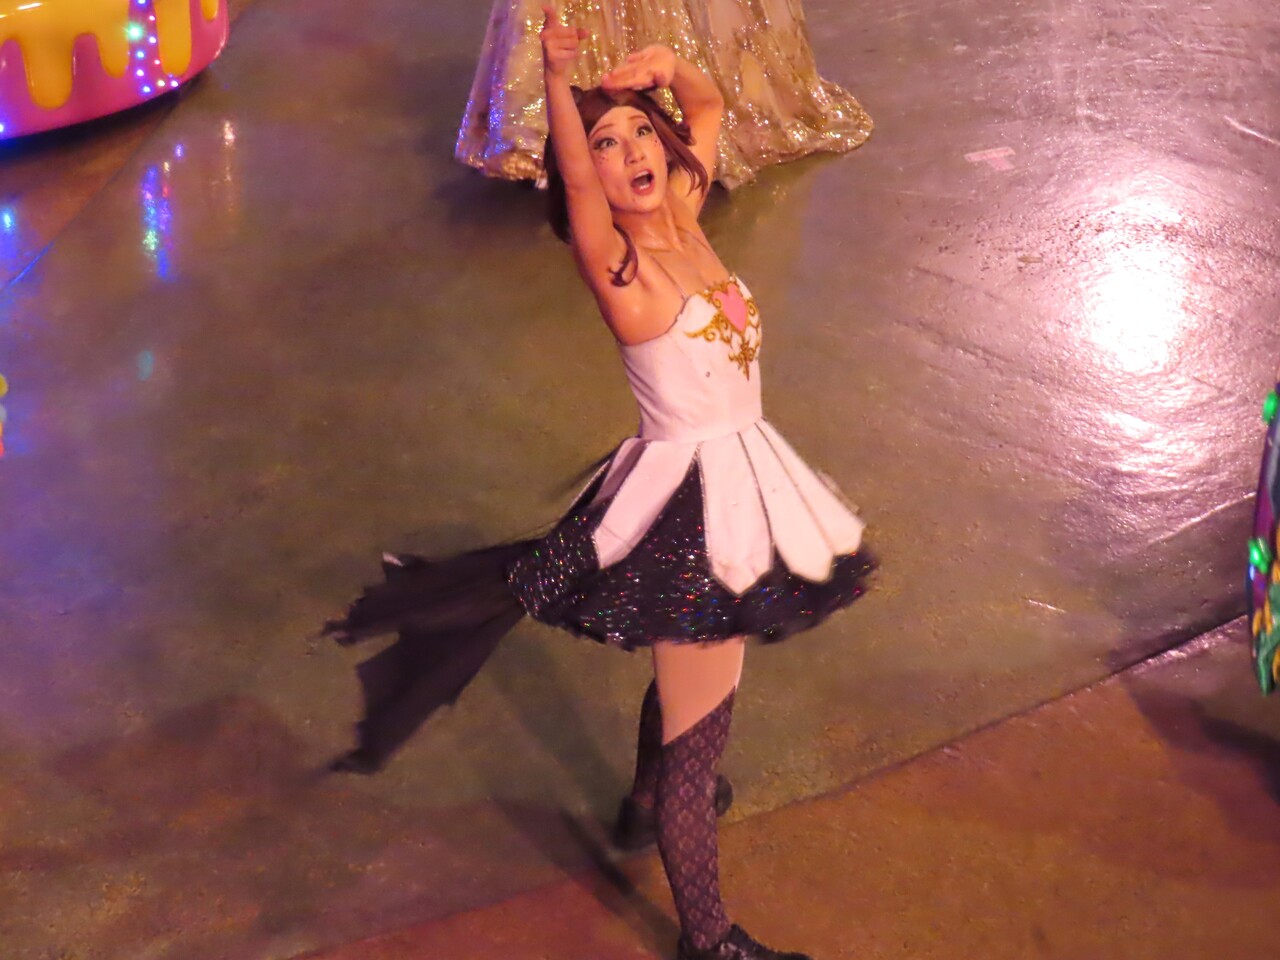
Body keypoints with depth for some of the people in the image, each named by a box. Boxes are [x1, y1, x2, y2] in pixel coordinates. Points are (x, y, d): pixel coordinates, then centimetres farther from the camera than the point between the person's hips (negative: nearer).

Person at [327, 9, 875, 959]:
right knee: (697, 727, 1)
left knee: (693, 676, 29)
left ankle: (647, 807, 53)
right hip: (689, 502, -8)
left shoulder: (683, 221, 3)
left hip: (739, 481, 8)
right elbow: (576, 183, -38)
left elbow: (710, 106, 14)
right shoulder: (617, 263, -17)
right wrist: (559, 79, -53)